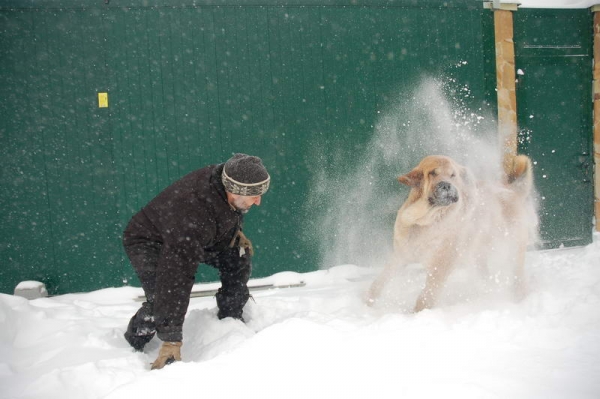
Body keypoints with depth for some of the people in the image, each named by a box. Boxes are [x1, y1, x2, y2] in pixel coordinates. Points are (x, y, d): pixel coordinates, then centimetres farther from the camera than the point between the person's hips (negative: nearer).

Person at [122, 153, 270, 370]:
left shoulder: (226, 177, -25)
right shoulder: (192, 217, -46)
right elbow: (177, 277, -46)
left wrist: (236, 231, -4)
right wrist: (171, 340, -44)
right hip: (147, 242, -7)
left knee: (239, 258, -7)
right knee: (161, 298, -28)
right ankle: (132, 345, 3)